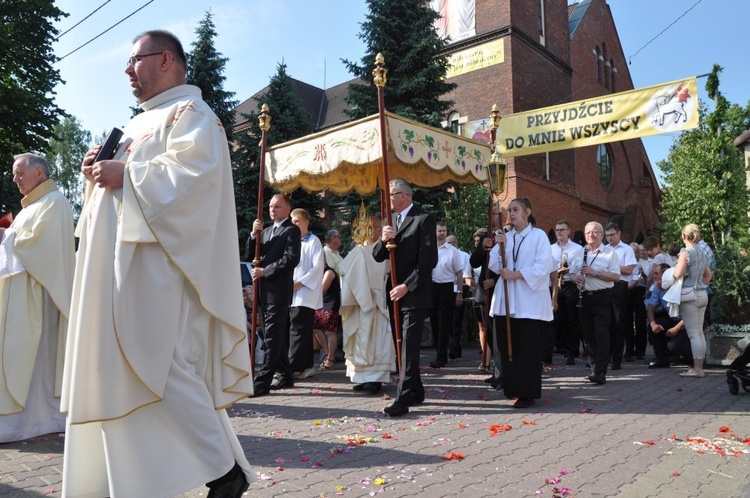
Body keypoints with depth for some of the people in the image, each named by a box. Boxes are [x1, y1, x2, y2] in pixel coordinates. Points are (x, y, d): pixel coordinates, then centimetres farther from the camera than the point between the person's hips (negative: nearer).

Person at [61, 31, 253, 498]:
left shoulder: (190, 113, -1)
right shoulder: (140, 123, 27)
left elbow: (191, 174, -18)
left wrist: (125, 174, -13)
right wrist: (101, 173, 9)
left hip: (159, 264, -10)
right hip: (125, 266, 10)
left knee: (160, 367, -14)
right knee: (115, 372, 8)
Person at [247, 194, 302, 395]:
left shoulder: (292, 230, -4)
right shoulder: (266, 230, 20)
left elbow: (291, 259, -15)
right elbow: (252, 253, 14)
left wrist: (264, 271, -16)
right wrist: (254, 234, -2)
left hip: (279, 289, -8)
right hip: (264, 289, 8)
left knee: (272, 337, -9)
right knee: (277, 335, 13)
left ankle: (262, 382, -10)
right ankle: (286, 376, 23)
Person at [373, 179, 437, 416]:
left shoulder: (424, 219, -7)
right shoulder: (390, 221, 16)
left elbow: (429, 259, -14)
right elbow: (377, 256, 11)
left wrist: (407, 286, -18)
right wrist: (383, 240, -11)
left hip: (414, 294, -7)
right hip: (395, 293, 8)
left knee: (409, 347, -9)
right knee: (403, 346, 12)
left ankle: (403, 399, -7)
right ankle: (416, 392, 25)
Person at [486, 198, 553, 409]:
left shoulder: (539, 235, 0)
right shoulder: (505, 236, 14)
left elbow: (543, 266, -10)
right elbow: (493, 265, 7)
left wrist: (516, 274, -15)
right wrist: (499, 246, -8)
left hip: (530, 301, -5)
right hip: (506, 301, 5)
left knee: (528, 349, -2)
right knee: (508, 347, 6)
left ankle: (528, 393, 6)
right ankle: (512, 388, 17)